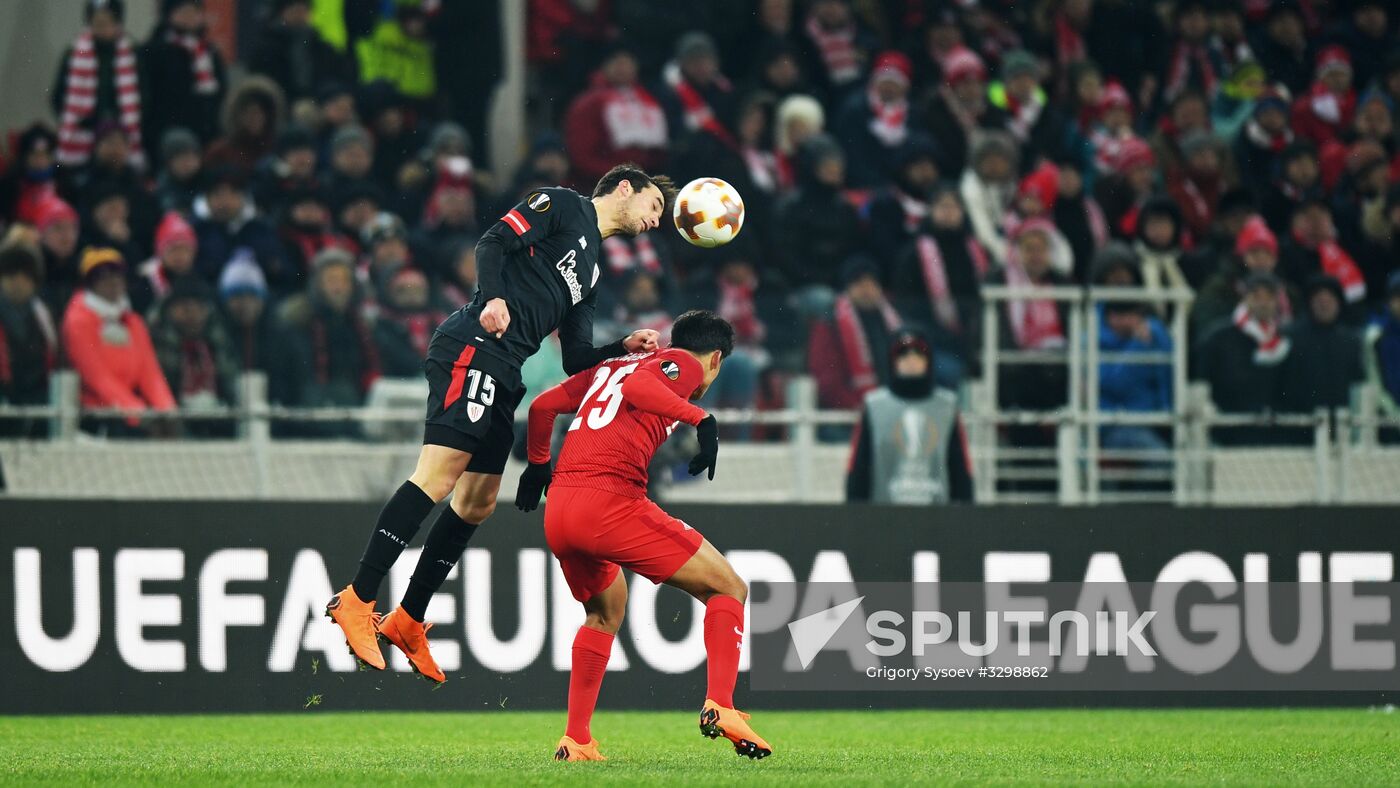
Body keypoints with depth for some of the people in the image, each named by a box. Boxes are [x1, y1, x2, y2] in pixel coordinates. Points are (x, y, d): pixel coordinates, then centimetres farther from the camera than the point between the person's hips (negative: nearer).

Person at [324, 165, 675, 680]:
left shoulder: (590, 271, 29)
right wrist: (493, 297, -23)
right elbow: (494, 242, -8)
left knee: (478, 502, 7)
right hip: (473, 348, -10)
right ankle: (357, 600, -24)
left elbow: (575, 360, 24)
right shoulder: (561, 206, 6)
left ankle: (408, 622, 13)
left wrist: (624, 348, 9)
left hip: (501, 378, 10)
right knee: (440, 475, -19)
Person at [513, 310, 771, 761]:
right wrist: (699, 417, -21)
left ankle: (576, 740, 23)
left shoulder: (608, 367, 28)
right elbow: (636, 386, -14)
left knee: (606, 611, 31)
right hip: (610, 500, -7)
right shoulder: (684, 364, 7)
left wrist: (538, 465, 42)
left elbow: (542, 406, 28)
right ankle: (719, 707, -14)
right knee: (728, 589, 3)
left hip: (557, 509, 7)